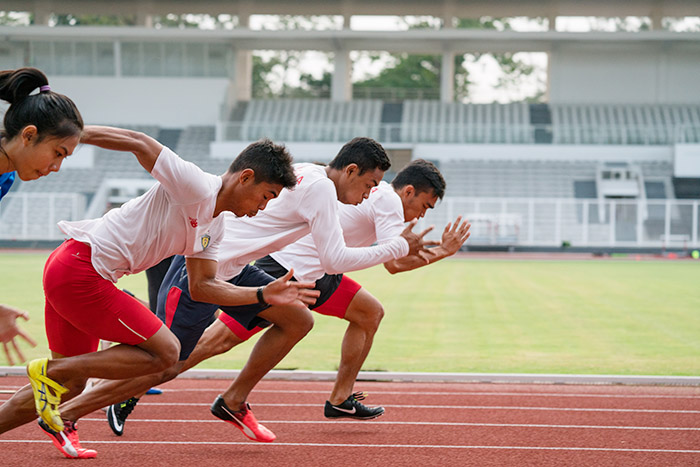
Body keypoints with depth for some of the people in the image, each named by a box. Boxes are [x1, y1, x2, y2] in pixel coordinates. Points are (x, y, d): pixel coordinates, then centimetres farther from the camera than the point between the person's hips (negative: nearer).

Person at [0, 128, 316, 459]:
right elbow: (138, 142, -17)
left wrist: (265, 295, 10)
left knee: (69, 386, 15)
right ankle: (50, 371, -6)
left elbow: (201, 287, 17)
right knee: (165, 351, -8)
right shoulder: (196, 187, -14)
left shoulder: (215, 227, 14)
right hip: (79, 269, -10)